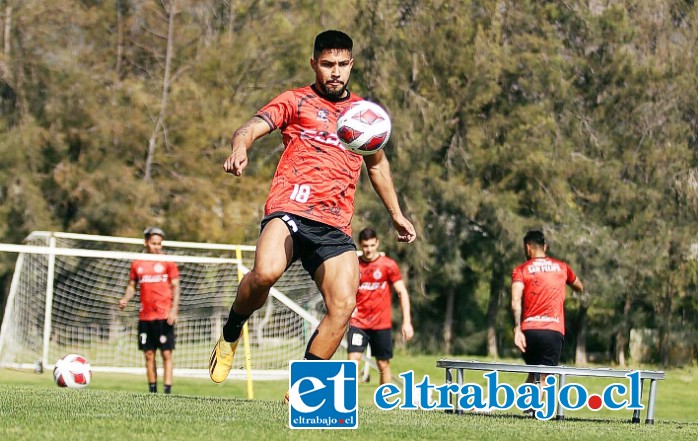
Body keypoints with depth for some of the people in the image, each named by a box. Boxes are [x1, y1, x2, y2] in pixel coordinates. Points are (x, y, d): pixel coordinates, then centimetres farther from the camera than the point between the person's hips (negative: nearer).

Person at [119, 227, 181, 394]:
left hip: (164, 316, -4)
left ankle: (167, 391, -10)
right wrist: (125, 299, -4)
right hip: (145, 316, 4)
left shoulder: (168, 262, 2)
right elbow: (132, 285, 17)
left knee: (166, 354, -7)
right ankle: (152, 391, 13)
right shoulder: (137, 264, 10)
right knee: (149, 355, 6)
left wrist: (174, 310, -11)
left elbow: (175, 287, 0)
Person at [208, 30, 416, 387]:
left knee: (344, 305, -14)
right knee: (266, 272, -33)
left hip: (335, 226, 4)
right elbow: (253, 127, -6)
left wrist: (396, 214, 39)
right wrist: (239, 149, -29)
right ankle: (230, 335, -4)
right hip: (290, 210, -4)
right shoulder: (296, 101, 10)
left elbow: (377, 163, 39)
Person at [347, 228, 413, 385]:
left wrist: (406, 322, -6)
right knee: (353, 359, -14)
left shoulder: (388, 265, -1)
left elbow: (402, 292, 0)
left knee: (384, 365, 6)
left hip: (382, 324, -1)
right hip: (358, 323, 1)